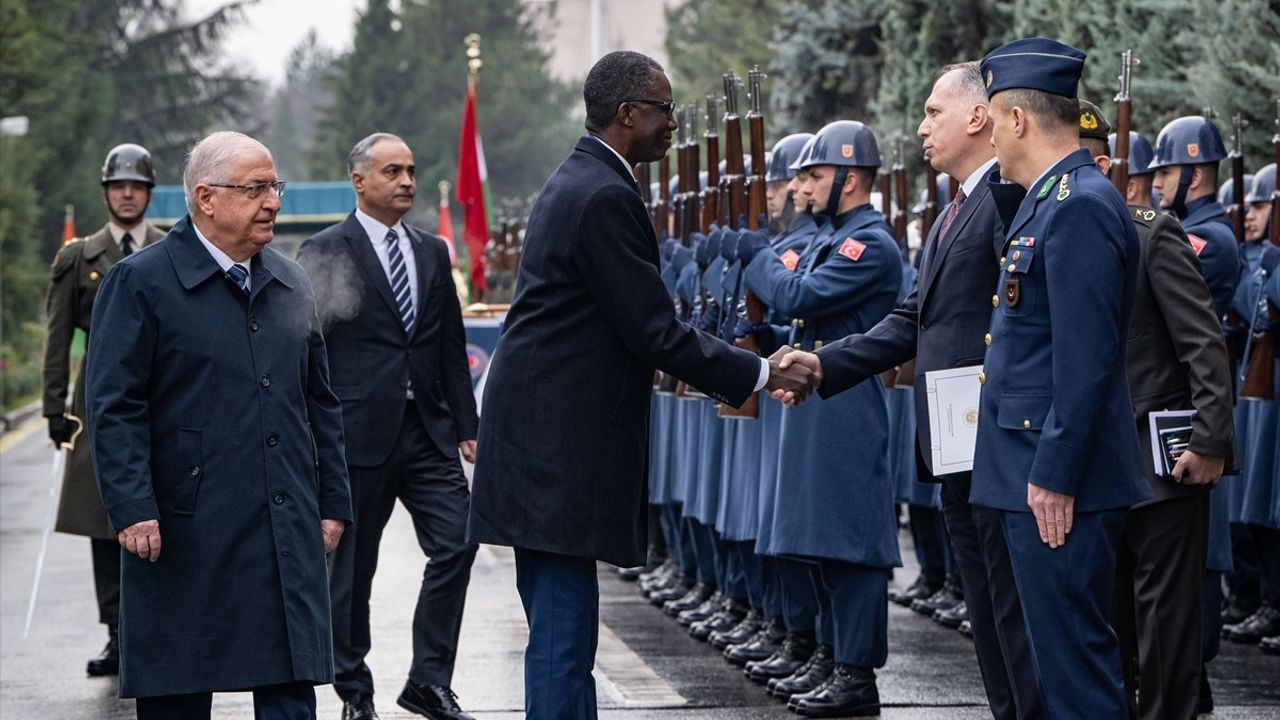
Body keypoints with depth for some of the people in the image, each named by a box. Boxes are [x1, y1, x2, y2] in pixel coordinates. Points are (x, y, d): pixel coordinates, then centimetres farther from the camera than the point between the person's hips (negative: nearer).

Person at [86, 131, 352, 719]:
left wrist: (332, 501, 15)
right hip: (185, 536, -5)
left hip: (288, 536, 5)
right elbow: (113, 406, -8)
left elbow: (320, 402, 20)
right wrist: (133, 509, -16)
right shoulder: (140, 282, -3)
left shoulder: (292, 285, 16)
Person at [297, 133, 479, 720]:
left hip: (428, 429, 5)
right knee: (351, 566, 4)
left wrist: (466, 425, 12)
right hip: (359, 431, -5)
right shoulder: (326, 252, -3)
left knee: (455, 545, -6)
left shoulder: (432, 252, 14)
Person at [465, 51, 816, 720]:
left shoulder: (575, 182, 17)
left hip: (540, 434, 11)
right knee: (564, 628, -9)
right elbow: (654, 331, -16)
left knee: (562, 625, 13)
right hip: (559, 446, -11)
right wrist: (758, 374, -7)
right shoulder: (606, 197, -16)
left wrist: (731, 369, 21)